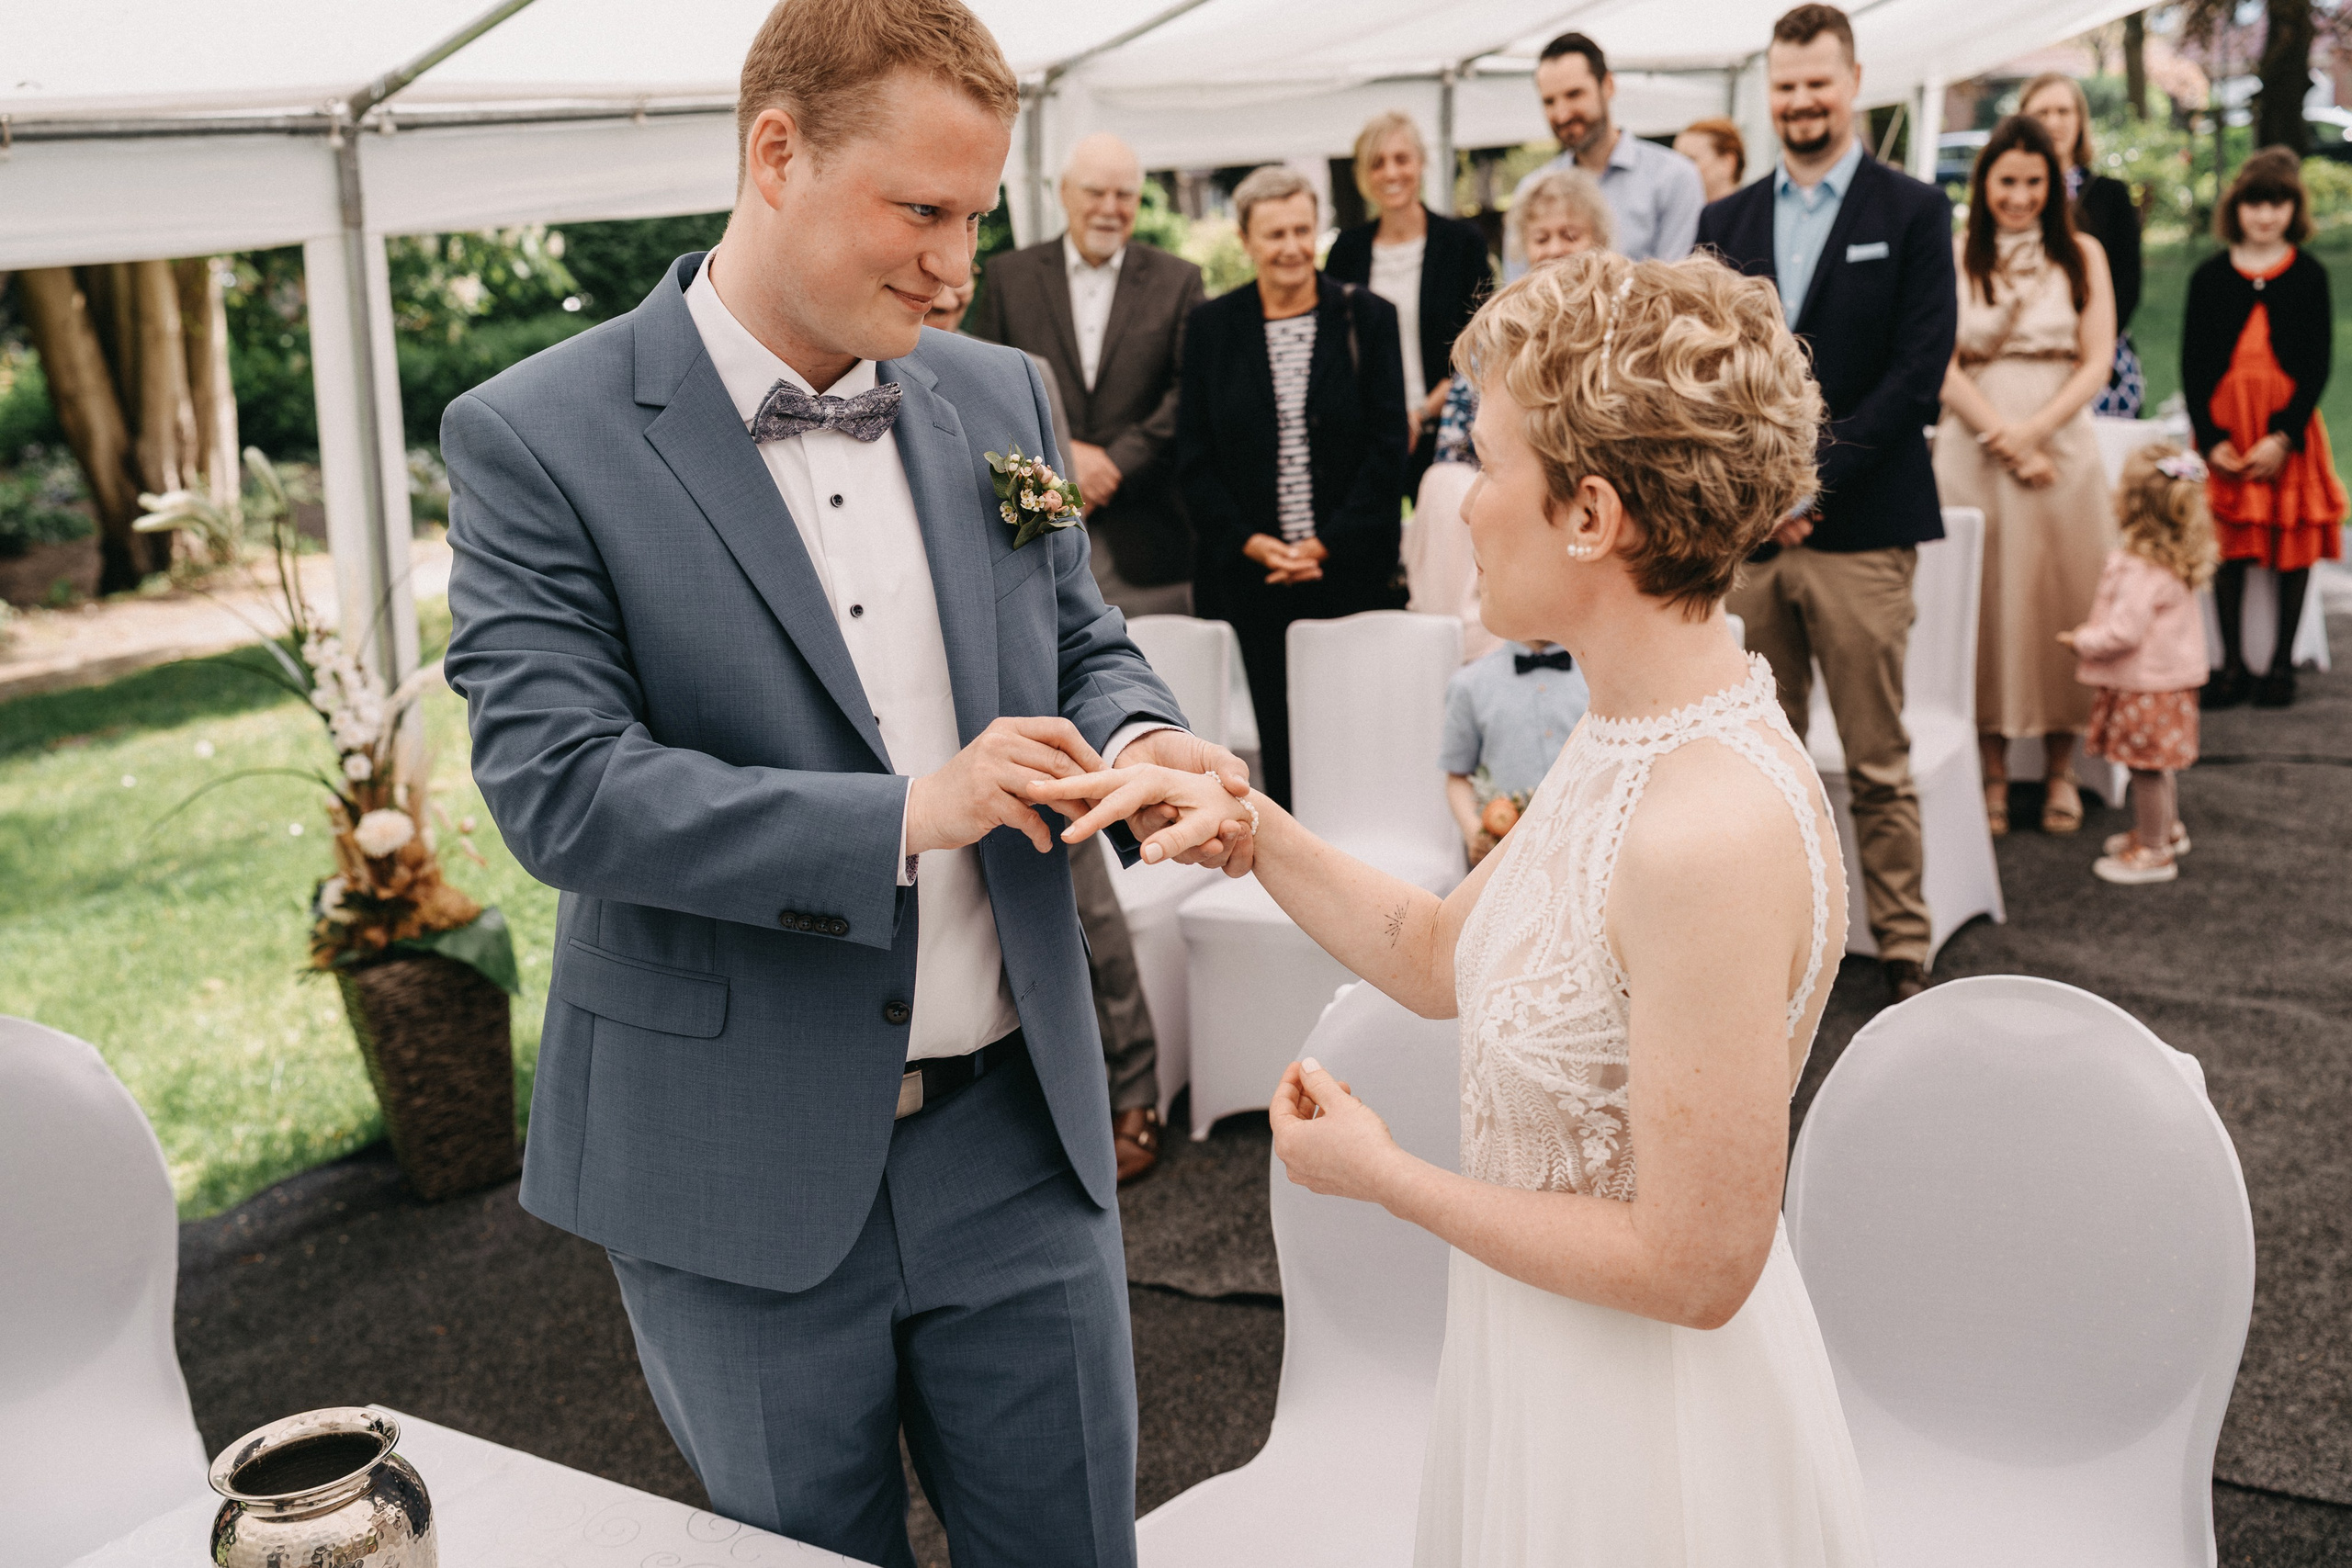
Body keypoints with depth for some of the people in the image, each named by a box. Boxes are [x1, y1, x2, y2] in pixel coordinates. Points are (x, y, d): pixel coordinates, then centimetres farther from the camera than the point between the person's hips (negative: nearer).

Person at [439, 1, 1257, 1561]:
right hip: (744, 1183, -3)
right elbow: (556, 780, -18)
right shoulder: (537, 438, -11)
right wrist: (902, 818, -27)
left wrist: (1142, 744, -11)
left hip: (1018, 1135, 4)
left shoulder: (999, 395, 4)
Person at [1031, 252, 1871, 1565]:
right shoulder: (1633, 737, -2)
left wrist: (1380, 1175, -17)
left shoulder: (1715, 832, -31)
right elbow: (1436, 957, 9)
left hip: (1645, 1419, -8)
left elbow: (1695, 1265, -27)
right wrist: (1251, 825, -4)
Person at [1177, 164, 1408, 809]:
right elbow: (1193, 458, 7)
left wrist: (1327, 543, -9)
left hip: (1352, 569, -1)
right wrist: (1249, 541, -7)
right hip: (1250, 575, 1)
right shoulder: (1211, 327, 8)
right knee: (1277, 740, 2)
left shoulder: (1367, 317, 5)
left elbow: (1388, 445, 0)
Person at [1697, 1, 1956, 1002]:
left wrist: (1816, 479, -13)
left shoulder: (1912, 212, 3)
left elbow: (1917, 369, -6)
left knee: (1879, 762, 1)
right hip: (1746, 526, 3)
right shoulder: (1727, 221, 15)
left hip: (1860, 526, -3)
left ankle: (1904, 954, 10)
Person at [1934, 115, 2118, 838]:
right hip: (1972, 450, -1)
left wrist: (2030, 433, -11)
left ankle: (2060, 766, 13)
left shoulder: (2081, 255, 8)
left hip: (2061, 446, 1)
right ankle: (1992, 770, 9)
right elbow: (1942, 368, -1)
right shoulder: (1952, 256, 5)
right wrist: (2003, 441, -10)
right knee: (1985, 603, 1)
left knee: (2062, 600, 2)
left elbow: (2097, 362, 2)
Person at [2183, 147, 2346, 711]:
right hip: (2224, 427, 1)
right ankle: (2232, 662, 12)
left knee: (2294, 546, 3)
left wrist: (2283, 437, -13)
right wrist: (2211, 440, -9)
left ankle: (2282, 663, 13)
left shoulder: (2309, 277, 2)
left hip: (2289, 429, 0)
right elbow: (2192, 366, 2)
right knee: (2228, 544, 2)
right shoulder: (2209, 278, 4)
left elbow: (2318, 366, -2)